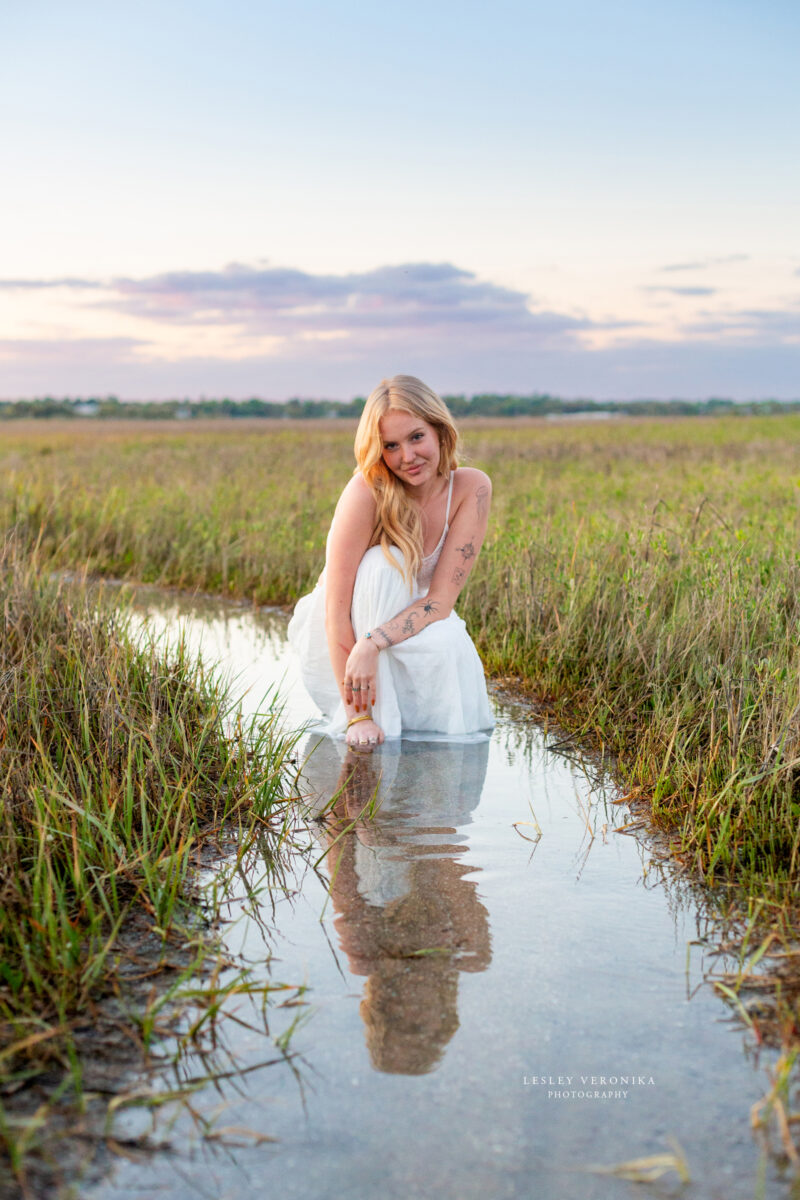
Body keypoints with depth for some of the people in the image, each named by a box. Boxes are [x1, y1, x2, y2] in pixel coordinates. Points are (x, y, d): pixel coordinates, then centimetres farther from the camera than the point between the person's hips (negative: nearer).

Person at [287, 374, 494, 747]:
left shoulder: (471, 488, -18)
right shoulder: (368, 490, -27)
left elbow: (441, 600, -22)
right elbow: (336, 610, -29)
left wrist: (372, 644, -39)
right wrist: (357, 716, -34)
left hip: (410, 631, 3)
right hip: (340, 635, -3)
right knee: (383, 565, -32)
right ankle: (376, 712, -22)